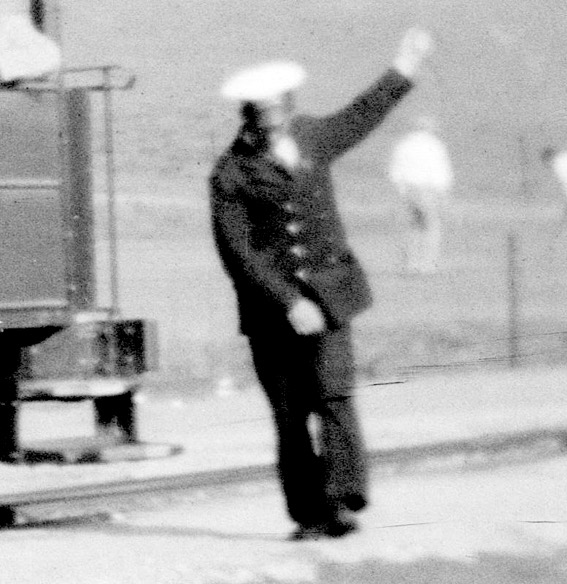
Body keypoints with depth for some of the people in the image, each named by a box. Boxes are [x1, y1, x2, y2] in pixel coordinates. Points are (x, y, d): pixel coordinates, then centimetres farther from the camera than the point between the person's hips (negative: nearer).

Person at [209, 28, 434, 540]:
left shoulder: (312, 138, 10)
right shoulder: (231, 174, -5)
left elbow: (358, 119, 30)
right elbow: (237, 251, -11)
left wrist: (402, 73, 37)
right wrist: (288, 302, -16)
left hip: (327, 291, 2)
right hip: (271, 303, -2)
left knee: (332, 393, -14)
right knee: (290, 412, 0)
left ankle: (343, 501, -19)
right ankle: (309, 515, 6)